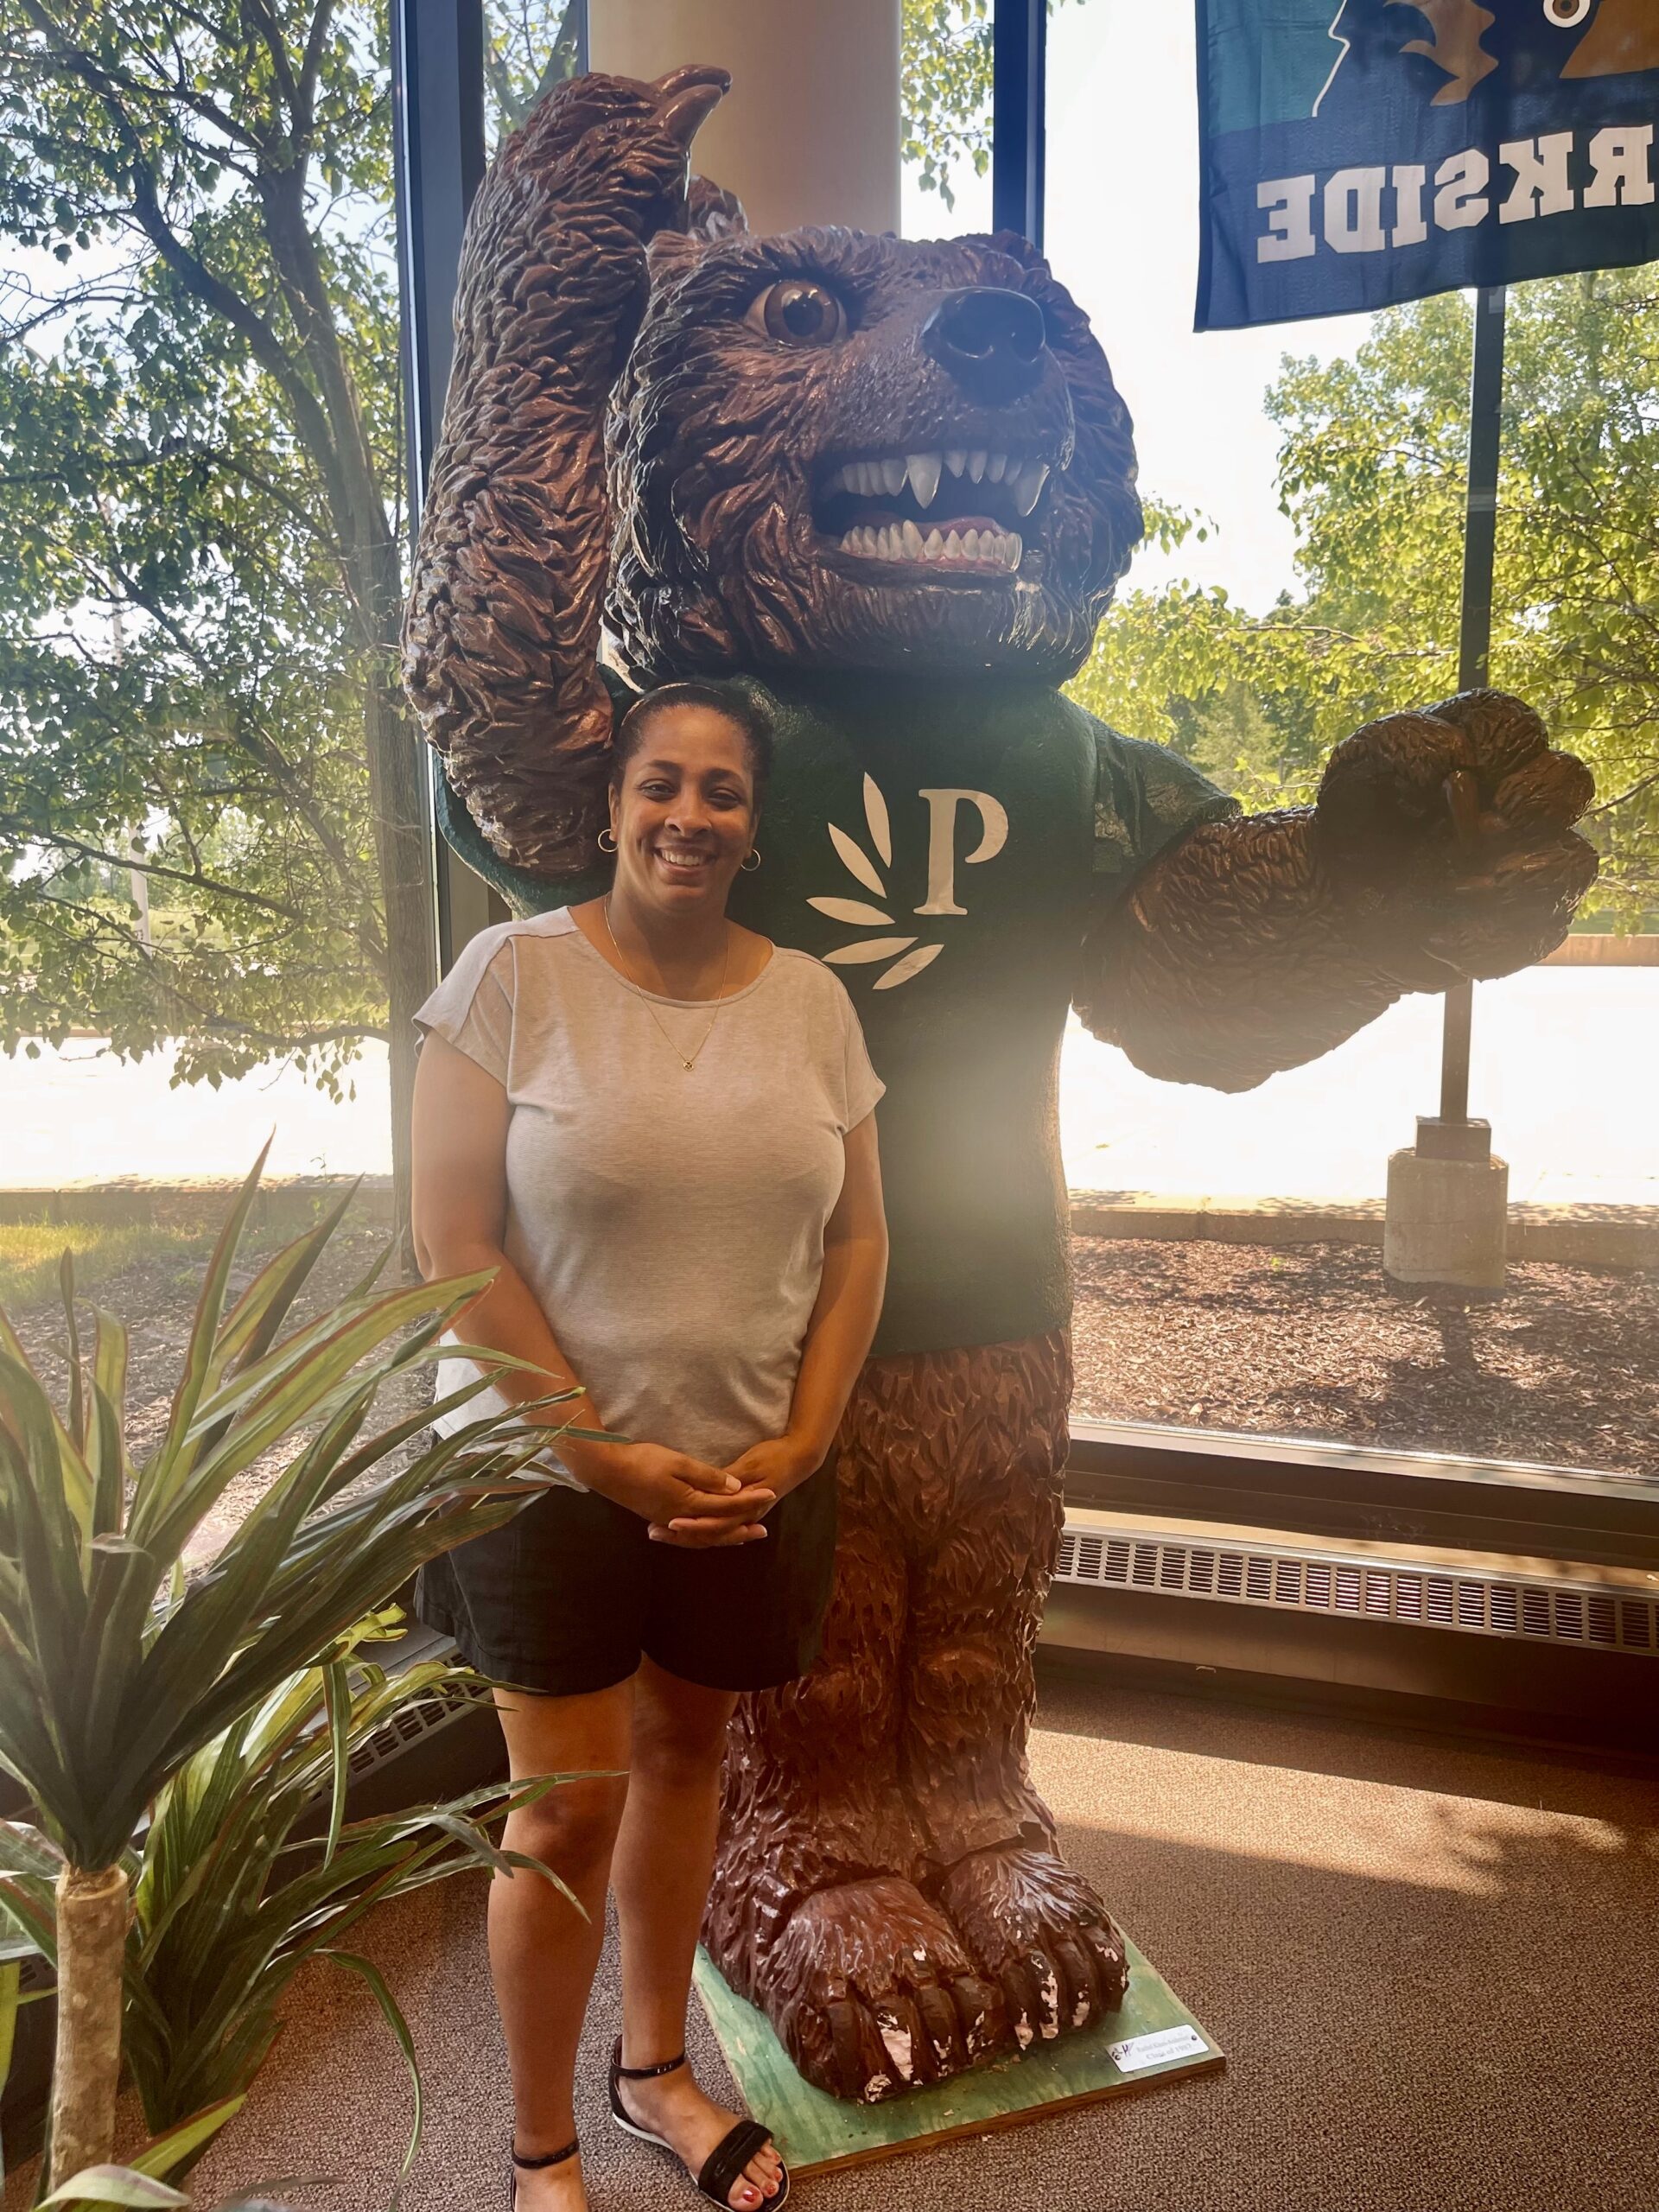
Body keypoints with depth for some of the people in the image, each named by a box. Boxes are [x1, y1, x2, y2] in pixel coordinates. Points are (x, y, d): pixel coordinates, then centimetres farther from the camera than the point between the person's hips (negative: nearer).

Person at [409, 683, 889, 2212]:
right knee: (573, 1803, 5)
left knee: (685, 1753, 19)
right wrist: (605, 1452, -15)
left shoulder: (810, 997, 1)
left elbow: (857, 1239, 4)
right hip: (551, 1470, -3)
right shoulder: (514, 974, -10)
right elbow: (455, 1245, -13)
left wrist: (798, 1443, -5)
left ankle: (655, 2067, 43)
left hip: (752, 1476, 4)